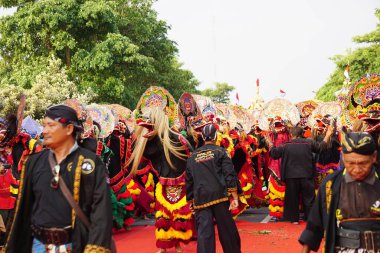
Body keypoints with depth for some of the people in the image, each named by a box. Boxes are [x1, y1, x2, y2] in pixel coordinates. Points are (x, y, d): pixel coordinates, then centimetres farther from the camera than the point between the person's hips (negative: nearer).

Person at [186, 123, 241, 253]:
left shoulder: (193, 156, 13)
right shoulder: (220, 151, 3)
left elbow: (189, 181, 16)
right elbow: (229, 174, -6)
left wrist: (191, 201, 23)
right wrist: (234, 197, -6)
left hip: (200, 199, 2)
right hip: (219, 195, -2)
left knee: (204, 232, -3)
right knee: (227, 229, 10)